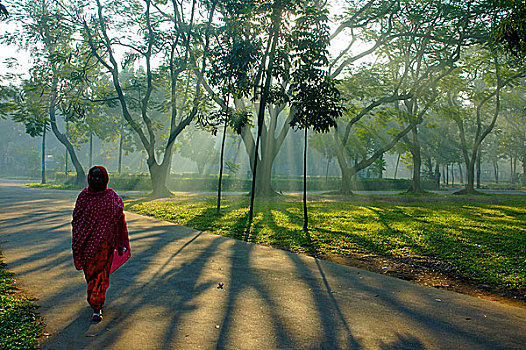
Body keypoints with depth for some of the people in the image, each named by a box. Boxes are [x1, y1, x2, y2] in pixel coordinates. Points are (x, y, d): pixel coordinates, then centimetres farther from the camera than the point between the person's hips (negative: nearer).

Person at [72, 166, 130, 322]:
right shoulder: (84, 195, 5)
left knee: (99, 273, -6)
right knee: (89, 272, 15)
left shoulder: (111, 197, -4)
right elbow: (76, 218, 11)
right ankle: (98, 298, 38)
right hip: (86, 241, 4)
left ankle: (97, 308, 0)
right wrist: (76, 243, 8)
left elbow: (119, 220, -1)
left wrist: (122, 244, -2)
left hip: (103, 242, -4)